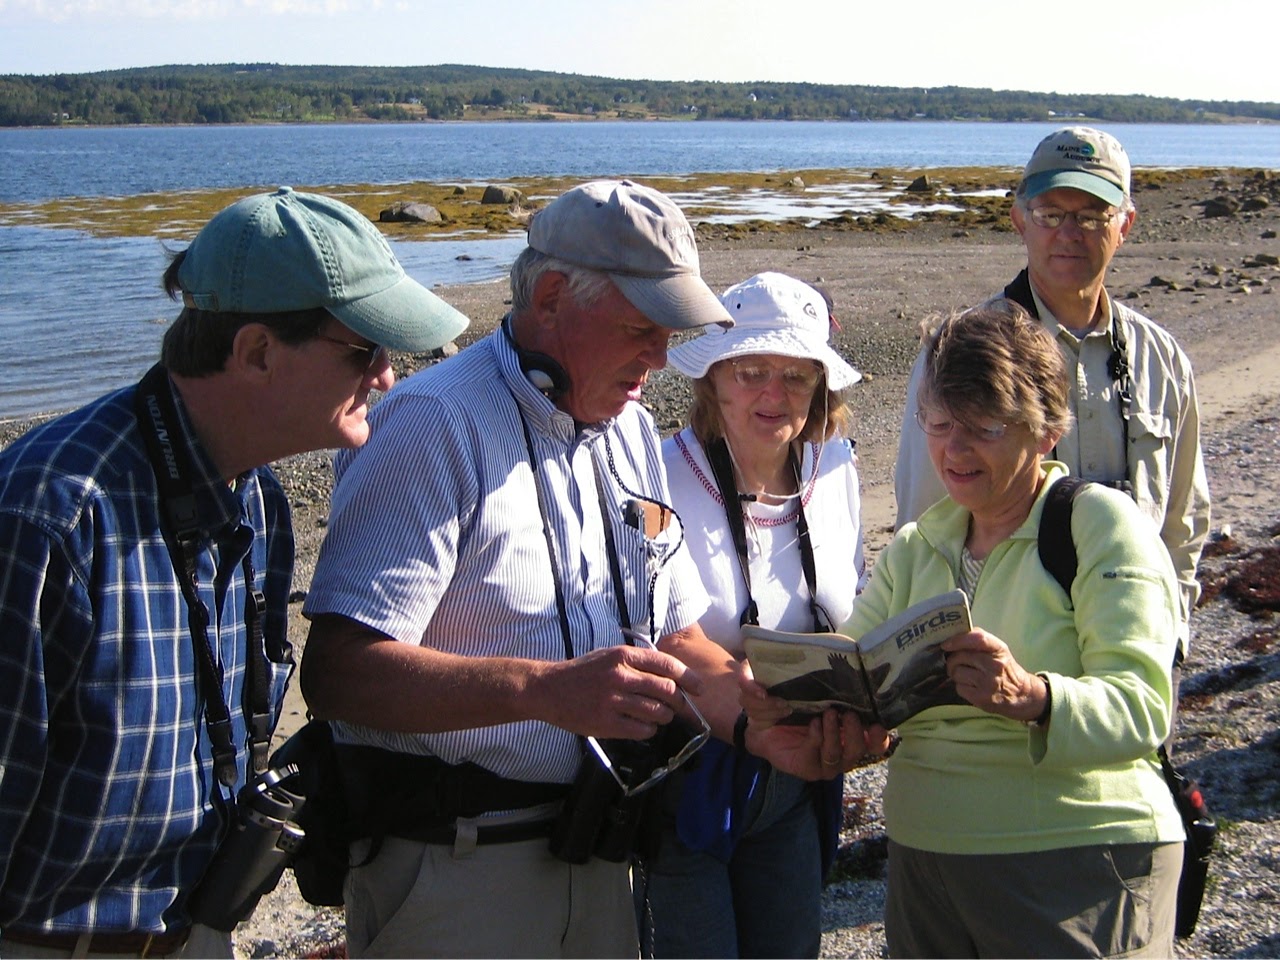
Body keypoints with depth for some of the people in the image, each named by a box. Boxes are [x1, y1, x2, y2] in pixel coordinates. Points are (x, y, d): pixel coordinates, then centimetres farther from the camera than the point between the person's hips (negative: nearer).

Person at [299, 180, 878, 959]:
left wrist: (772, 728, -6)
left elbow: (675, 638, 12)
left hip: (594, 856, 8)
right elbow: (338, 671, -26)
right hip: (454, 869, -7)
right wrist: (546, 690, -35)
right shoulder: (437, 426, -18)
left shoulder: (632, 434, 10)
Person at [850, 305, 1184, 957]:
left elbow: (1142, 706, -19)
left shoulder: (1101, 524, -7)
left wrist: (1032, 699, -37)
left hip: (1078, 870, -5)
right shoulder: (915, 547, 11)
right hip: (922, 864, 5)